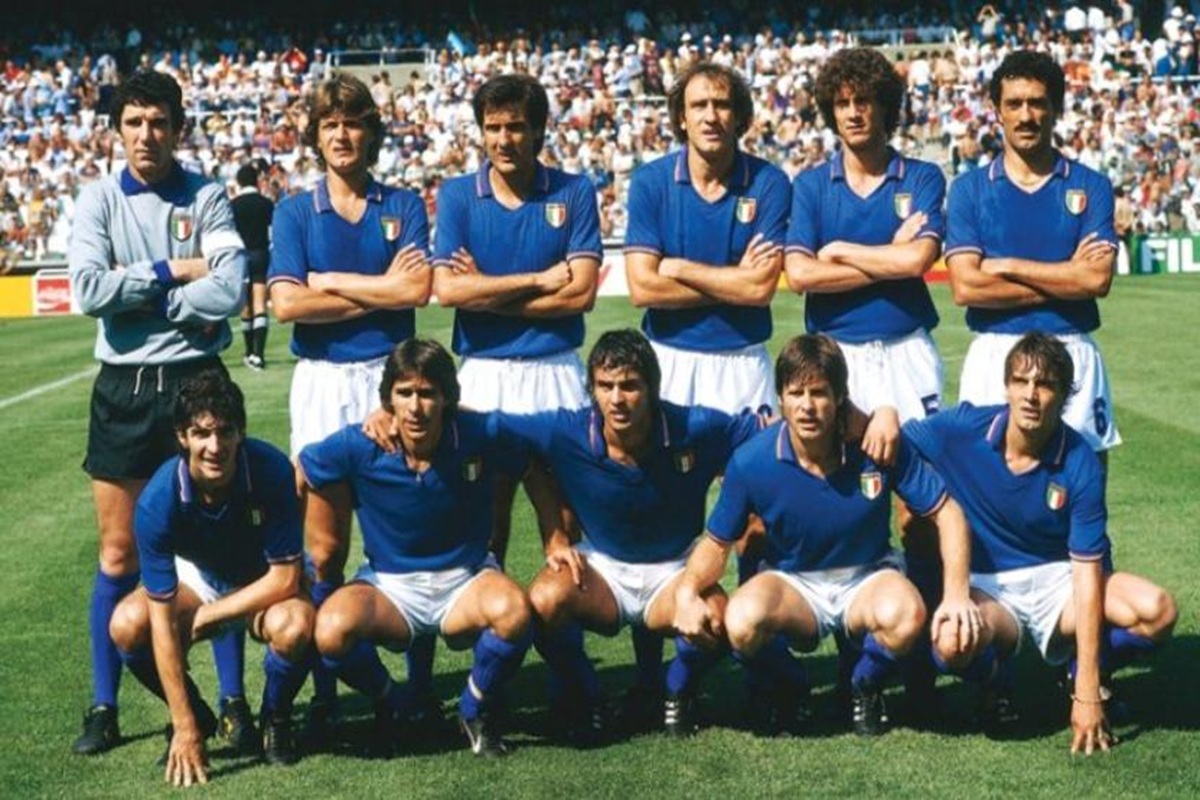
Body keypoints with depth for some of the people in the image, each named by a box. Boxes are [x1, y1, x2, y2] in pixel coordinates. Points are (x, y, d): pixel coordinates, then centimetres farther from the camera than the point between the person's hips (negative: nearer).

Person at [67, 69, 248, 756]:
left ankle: (234, 701, 14)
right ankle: (105, 709, 16)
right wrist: (174, 272, -12)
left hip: (196, 382, -1)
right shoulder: (99, 200, 3)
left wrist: (135, 292, -12)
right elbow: (88, 290, -12)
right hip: (123, 389, 1)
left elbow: (228, 293, -16)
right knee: (120, 556, 6)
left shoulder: (207, 199, -1)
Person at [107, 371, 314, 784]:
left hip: (266, 586, -2)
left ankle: (275, 718, -1)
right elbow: (163, 619, -27)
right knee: (128, 625, -25)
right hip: (197, 578, 2)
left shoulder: (271, 470, -31)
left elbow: (286, 579, -25)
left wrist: (208, 616, -22)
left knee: (295, 626, -34)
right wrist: (185, 727, -27)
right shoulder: (158, 500, -29)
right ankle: (196, 717, 4)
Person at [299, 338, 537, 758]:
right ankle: (392, 703, 4)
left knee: (513, 610, -35)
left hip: (465, 581, 0)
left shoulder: (481, 436, -16)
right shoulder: (359, 446, -15)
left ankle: (477, 709, -1)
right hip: (388, 585, 0)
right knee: (333, 631, -32)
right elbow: (294, 477, 1)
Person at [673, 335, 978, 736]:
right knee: (742, 622, -34)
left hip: (868, 577, 0)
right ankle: (789, 691, 3)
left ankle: (865, 687, 2)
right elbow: (717, 543, -5)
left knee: (904, 614, -35)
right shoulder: (751, 461, -17)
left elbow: (945, 513, -10)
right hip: (791, 583, 0)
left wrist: (956, 594, -21)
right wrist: (687, 589, -26)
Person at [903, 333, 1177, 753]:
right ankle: (998, 682, 3)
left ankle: (1091, 675, 9)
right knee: (953, 644, -37)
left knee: (1157, 612, -25)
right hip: (983, 584, -1)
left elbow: (1086, 572, -17)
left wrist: (1087, 691, -20)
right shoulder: (962, 429, -15)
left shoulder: (1080, 465, -16)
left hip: (1056, 578, 1)